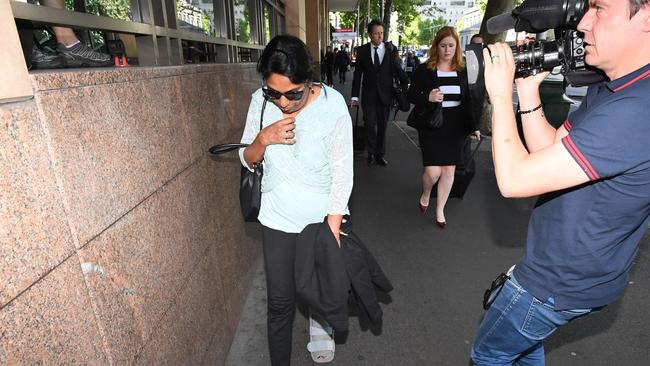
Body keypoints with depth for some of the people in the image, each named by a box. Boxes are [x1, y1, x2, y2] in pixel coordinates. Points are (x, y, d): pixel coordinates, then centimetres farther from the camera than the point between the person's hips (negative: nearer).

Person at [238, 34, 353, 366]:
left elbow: (342, 173, -16)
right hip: (278, 218, 2)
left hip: (324, 216, -1)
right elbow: (247, 159, 0)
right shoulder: (261, 101, -10)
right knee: (280, 302, 9)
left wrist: (333, 229, -15)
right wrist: (263, 139, -22)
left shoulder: (332, 104, -20)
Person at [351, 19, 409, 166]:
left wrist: (406, 86, -14)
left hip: (385, 95, 1)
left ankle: (380, 154, 23)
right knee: (370, 125, 1)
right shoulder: (362, 50, 0)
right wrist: (354, 96, -1)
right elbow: (357, 74, 2)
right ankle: (371, 153, 20)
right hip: (369, 95, 0)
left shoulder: (391, 49, -1)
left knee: (382, 126, 9)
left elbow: (398, 70, 0)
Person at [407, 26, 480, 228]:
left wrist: (472, 126, 7)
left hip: (455, 128, 4)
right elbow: (411, 95, -3)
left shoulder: (461, 70, 6)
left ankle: (440, 210, 23)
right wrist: (427, 98, -23)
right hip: (431, 127, -3)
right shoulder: (424, 70, -5)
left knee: (449, 170, 6)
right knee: (433, 171, -9)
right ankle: (425, 195, 26)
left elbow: (467, 100, 11)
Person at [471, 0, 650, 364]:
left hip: (561, 284, -9)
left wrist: (501, 94, -22)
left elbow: (514, 179, -33)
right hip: (574, 269, 9)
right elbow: (551, 152, 3)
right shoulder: (606, 91, 0)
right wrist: (528, 93, -8)